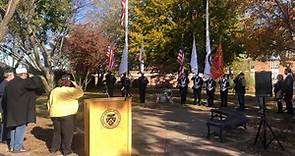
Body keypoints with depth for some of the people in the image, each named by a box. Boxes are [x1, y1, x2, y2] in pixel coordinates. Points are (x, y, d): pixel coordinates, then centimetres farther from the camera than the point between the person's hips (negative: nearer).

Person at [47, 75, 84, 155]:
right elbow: (80, 93, -16)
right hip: (66, 114, -7)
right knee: (67, 133, 4)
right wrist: (76, 85, -2)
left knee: (57, 132, 19)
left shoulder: (54, 90, 12)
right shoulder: (69, 90, -11)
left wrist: (51, 112, 24)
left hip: (55, 114, 7)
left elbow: (49, 103, 16)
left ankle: (54, 148, 26)